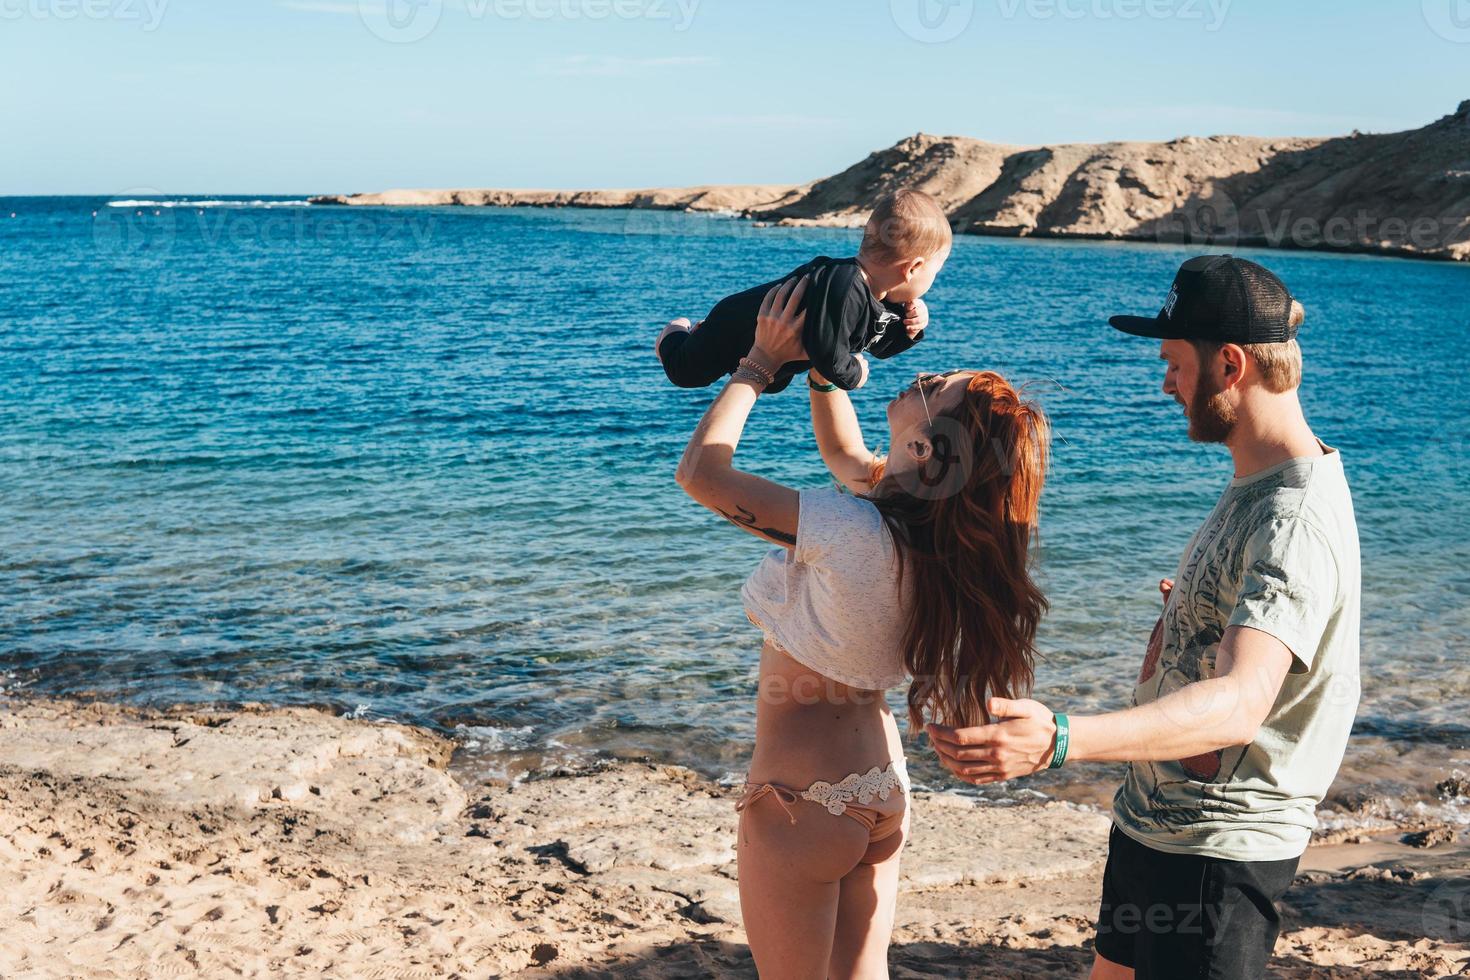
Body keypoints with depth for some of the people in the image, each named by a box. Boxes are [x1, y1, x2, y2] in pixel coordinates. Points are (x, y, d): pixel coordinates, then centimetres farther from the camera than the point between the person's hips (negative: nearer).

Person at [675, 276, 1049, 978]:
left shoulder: (853, 533, -29)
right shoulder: (934, 521, -6)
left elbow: (700, 471, -21)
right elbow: (846, 454, 14)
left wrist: (762, 362, -10)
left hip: (802, 798, -7)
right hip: (881, 788, 8)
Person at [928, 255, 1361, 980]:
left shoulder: (1293, 524, -27)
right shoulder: (1257, 489, 7)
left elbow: (1240, 704, -41)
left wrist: (1060, 740, -52)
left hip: (1216, 851, -10)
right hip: (1152, 816, 10)